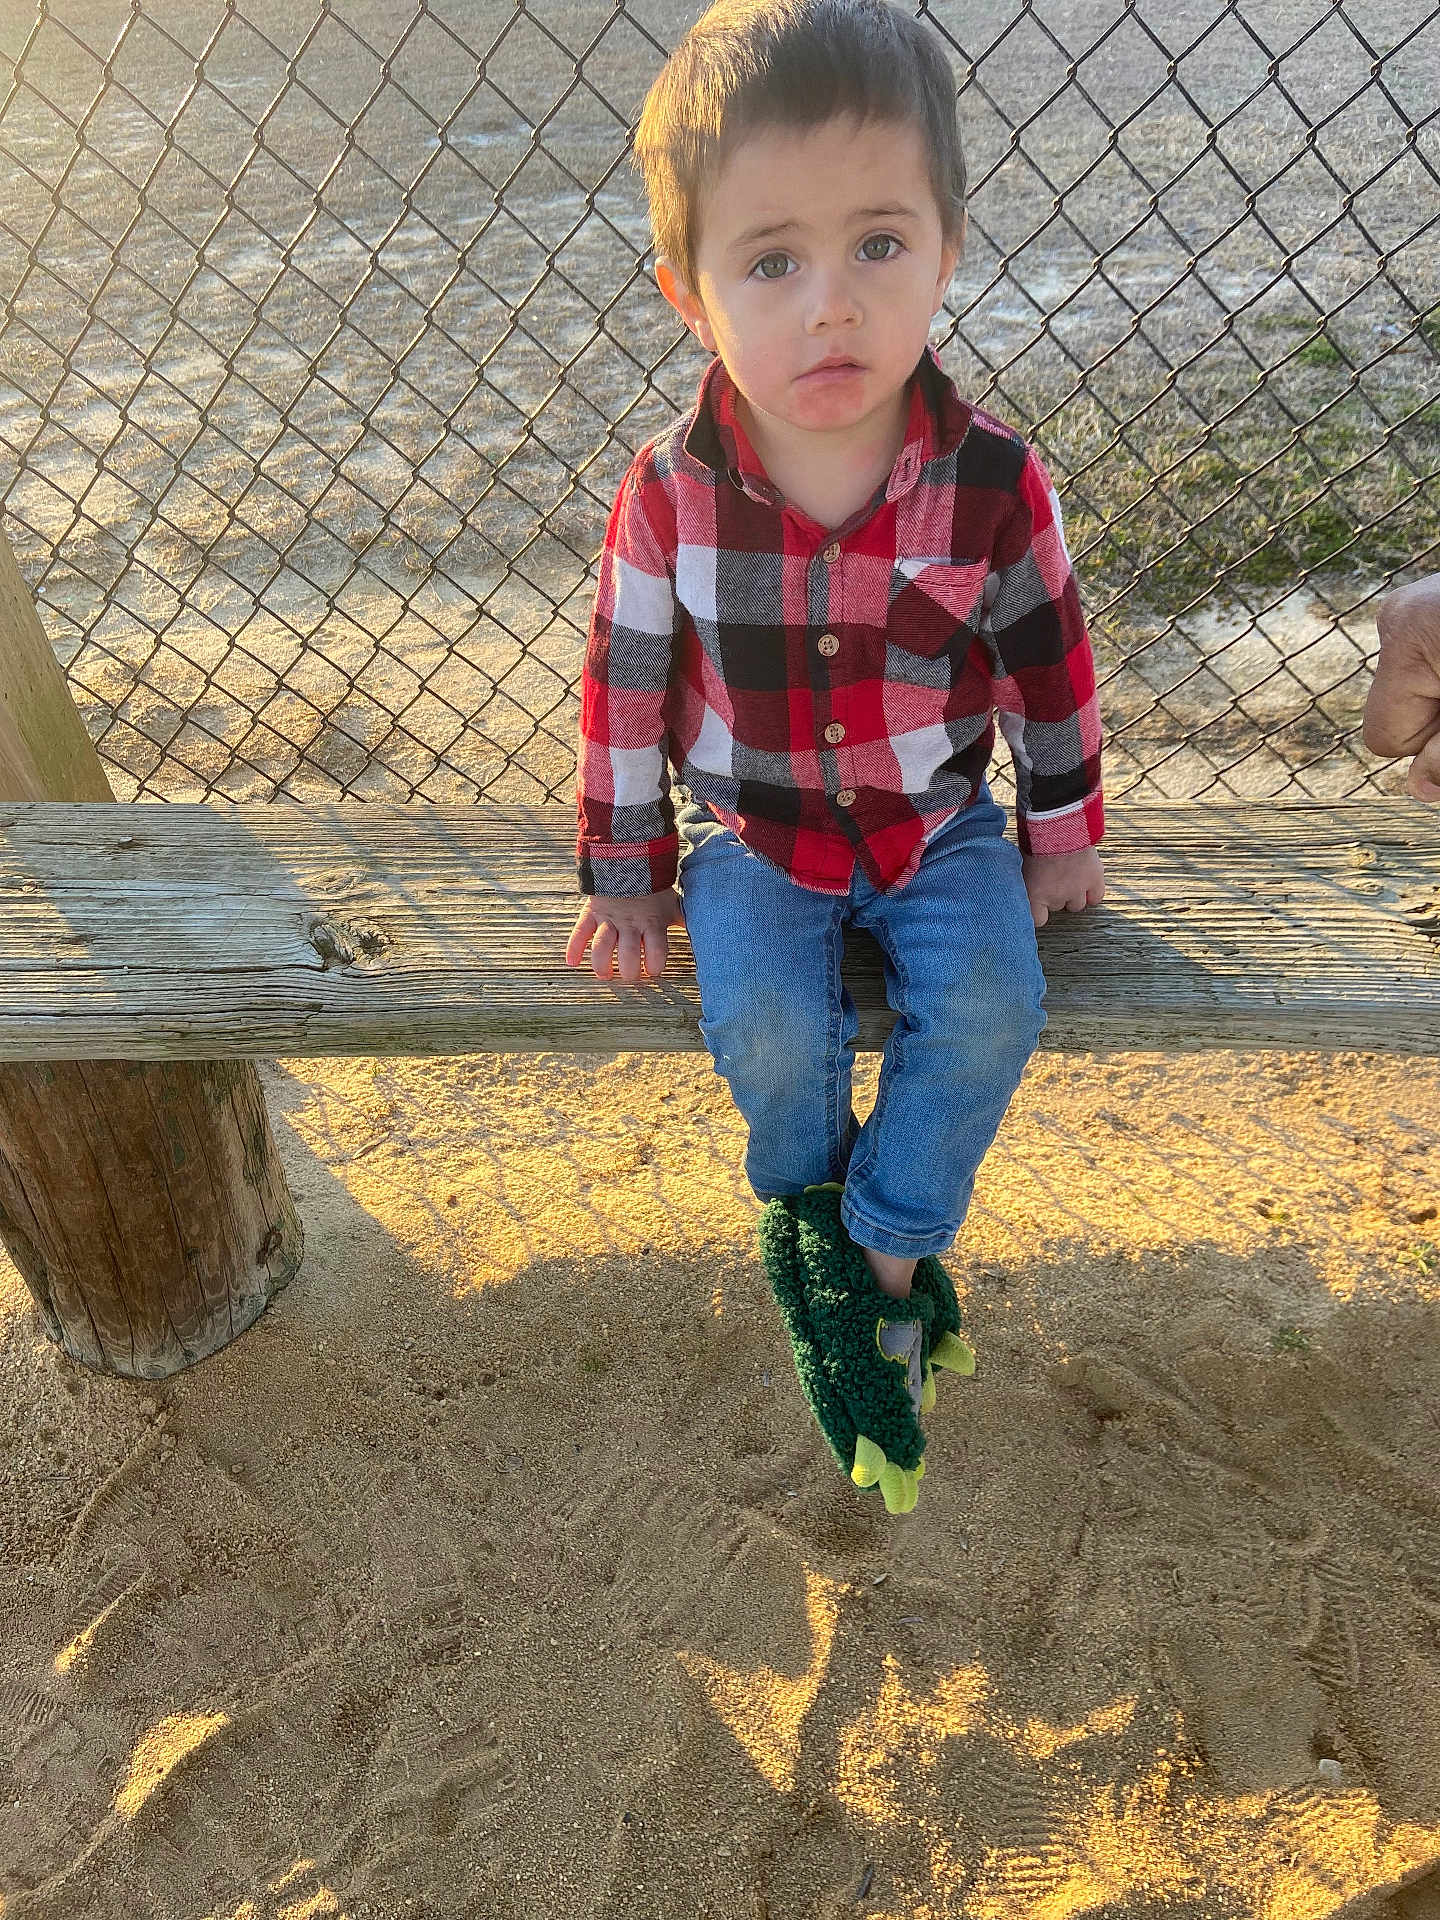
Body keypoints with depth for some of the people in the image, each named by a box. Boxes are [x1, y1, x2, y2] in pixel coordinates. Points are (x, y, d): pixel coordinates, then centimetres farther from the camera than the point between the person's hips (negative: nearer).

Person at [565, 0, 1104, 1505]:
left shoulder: (994, 485, -14)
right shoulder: (669, 498, -16)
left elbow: (1049, 666, 0)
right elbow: (626, 691, -5)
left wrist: (1060, 833, 8)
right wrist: (627, 878, 0)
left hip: (940, 824, 1)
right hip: (753, 834, 0)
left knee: (987, 1018, -19)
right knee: (767, 1038, -20)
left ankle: (890, 1249, 8)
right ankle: (807, 1192, 16)